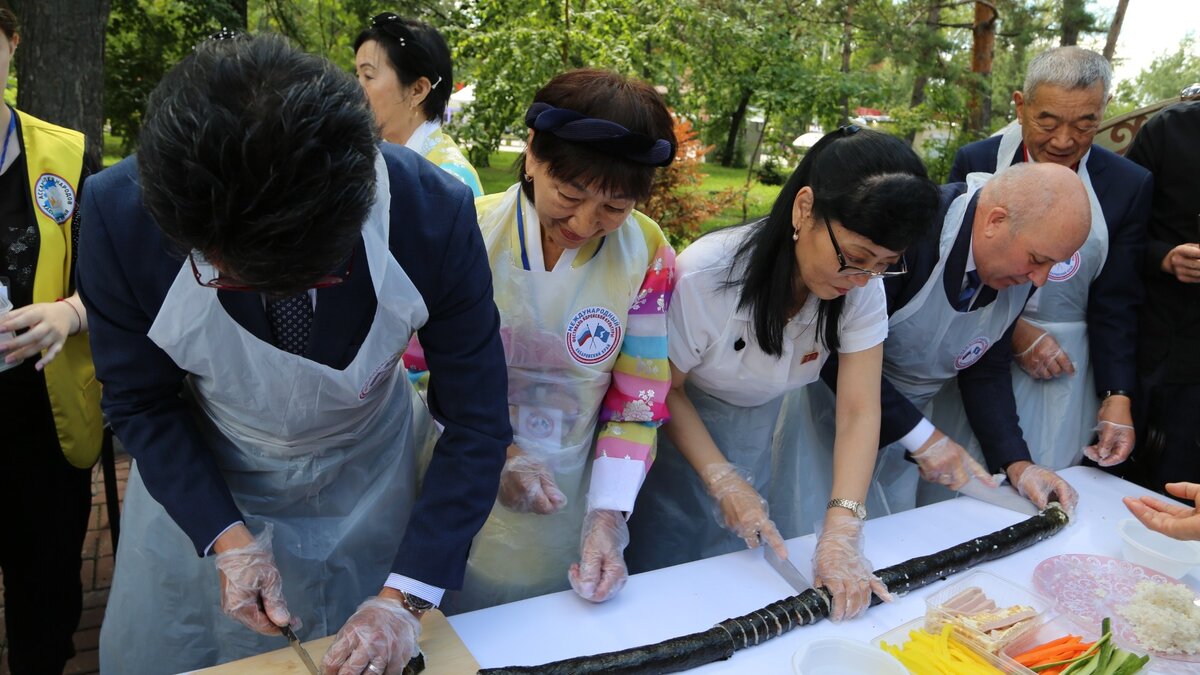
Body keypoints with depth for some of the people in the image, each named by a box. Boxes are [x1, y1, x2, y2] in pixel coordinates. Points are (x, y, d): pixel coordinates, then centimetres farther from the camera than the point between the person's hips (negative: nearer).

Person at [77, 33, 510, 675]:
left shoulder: (434, 214, -33)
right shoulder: (119, 214, -30)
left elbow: (476, 423, -23)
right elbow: (141, 403, -12)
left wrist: (405, 598, -26)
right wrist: (226, 537, -22)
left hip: (363, 481, 0)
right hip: (194, 482, 1)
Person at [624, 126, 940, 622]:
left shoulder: (862, 286, -18)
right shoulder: (705, 275, -30)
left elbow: (859, 411, -20)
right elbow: (665, 388, -16)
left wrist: (841, 534, -29)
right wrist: (722, 480, -24)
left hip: (761, 441, 3)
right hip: (679, 432, -3)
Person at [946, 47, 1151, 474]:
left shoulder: (1130, 185, -3)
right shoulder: (976, 163, -6)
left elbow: (1116, 304, -1)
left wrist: (1117, 397, -9)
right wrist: (1014, 332, -12)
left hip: (1068, 370, 1)